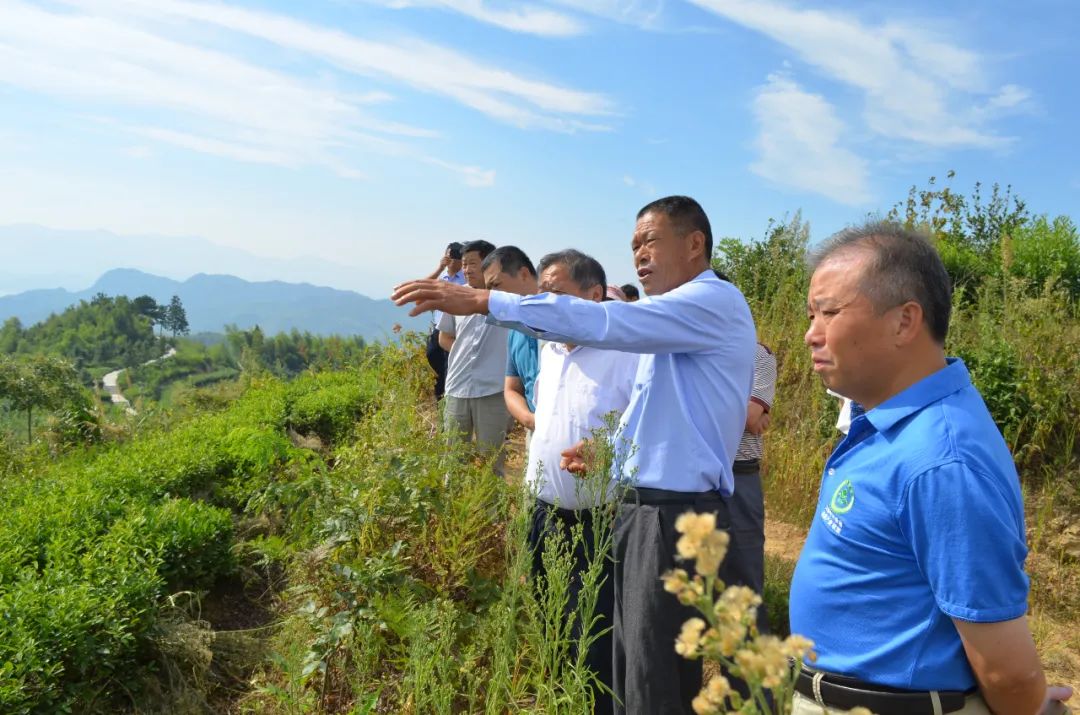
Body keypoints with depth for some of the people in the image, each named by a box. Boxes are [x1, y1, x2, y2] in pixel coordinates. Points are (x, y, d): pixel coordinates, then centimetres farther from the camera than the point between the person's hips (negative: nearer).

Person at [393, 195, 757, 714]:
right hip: (642, 507, 9)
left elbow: (602, 322, -25)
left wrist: (483, 300, -27)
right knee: (632, 666, 16)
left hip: (679, 517, -9)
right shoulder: (671, 319, 17)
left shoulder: (714, 302, -13)